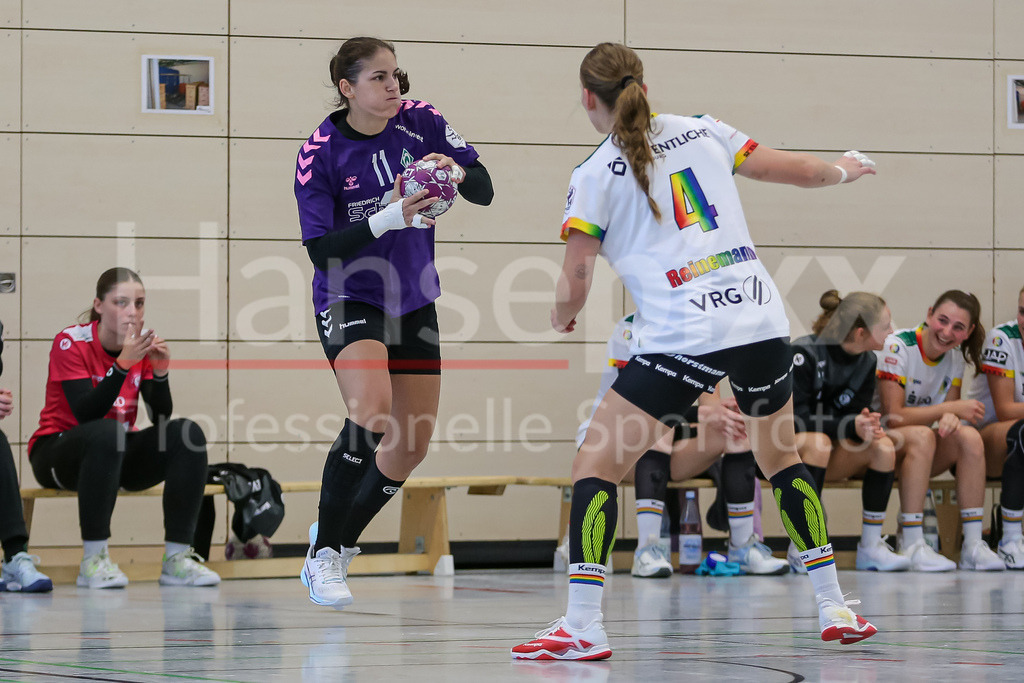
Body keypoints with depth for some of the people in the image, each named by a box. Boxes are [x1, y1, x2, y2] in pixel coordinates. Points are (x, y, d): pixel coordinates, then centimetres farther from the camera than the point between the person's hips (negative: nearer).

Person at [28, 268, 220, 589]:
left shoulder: (143, 343, 1)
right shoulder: (71, 343, -15)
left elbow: (161, 418, -4)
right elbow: (86, 415, -27)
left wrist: (160, 371, -21)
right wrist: (123, 363, -35)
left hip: (119, 456, 5)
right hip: (57, 452, -5)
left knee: (187, 433, -20)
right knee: (106, 434, -39)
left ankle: (177, 558, -22)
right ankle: (93, 560, -34)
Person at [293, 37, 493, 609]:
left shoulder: (419, 122, -7)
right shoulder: (320, 152, -16)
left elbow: (485, 191, -6)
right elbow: (321, 249, -21)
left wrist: (457, 172, -29)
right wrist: (389, 219, -33)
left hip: (413, 301, 5)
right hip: (348, 299, -5)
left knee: (411, 445, 6)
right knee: (372, 411, -29)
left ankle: (337, 543, 27)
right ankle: (325, 552, -18)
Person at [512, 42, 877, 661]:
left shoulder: (595, 176, 2)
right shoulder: (701, 132, 13)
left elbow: (576, 283, -2)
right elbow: (796, 170, 17)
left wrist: (563, 318, 20)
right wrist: (844, 171, 38)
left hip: (683, 338, -5)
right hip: (762, 319, 5)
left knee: (595, 467, 3)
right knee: (781, 457, 26)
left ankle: (583, 626, -9)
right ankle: (834, 608, 25)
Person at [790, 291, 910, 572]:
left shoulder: (866, 361, 1)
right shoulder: (804, 354, -21)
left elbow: (854, 413, -1)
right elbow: (794, 418, -26)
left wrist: (867, 424, -27)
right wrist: (851, 426, -34)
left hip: (831, 457, 6)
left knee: (884, 447, -19)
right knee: (817, 441, -39)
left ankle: (870, 547, -15)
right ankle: (801, 546, -32)